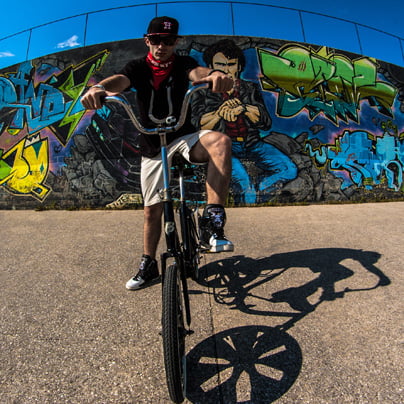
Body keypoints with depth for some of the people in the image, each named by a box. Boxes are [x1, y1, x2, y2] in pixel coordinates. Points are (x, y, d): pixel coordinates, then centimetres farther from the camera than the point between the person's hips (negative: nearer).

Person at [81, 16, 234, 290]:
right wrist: (99, 88, -45)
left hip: (184, 137, 0)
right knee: (152, 209, 4)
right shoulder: (139, 67, 2)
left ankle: (213, 223, -35)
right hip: (152, 147, 1)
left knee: (221, 141, -33)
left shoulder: (183, 64, 1)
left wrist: (214, 75, -47)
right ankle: (149, 265, 24)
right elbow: (120, 80, -20)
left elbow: (197, 73, -22)